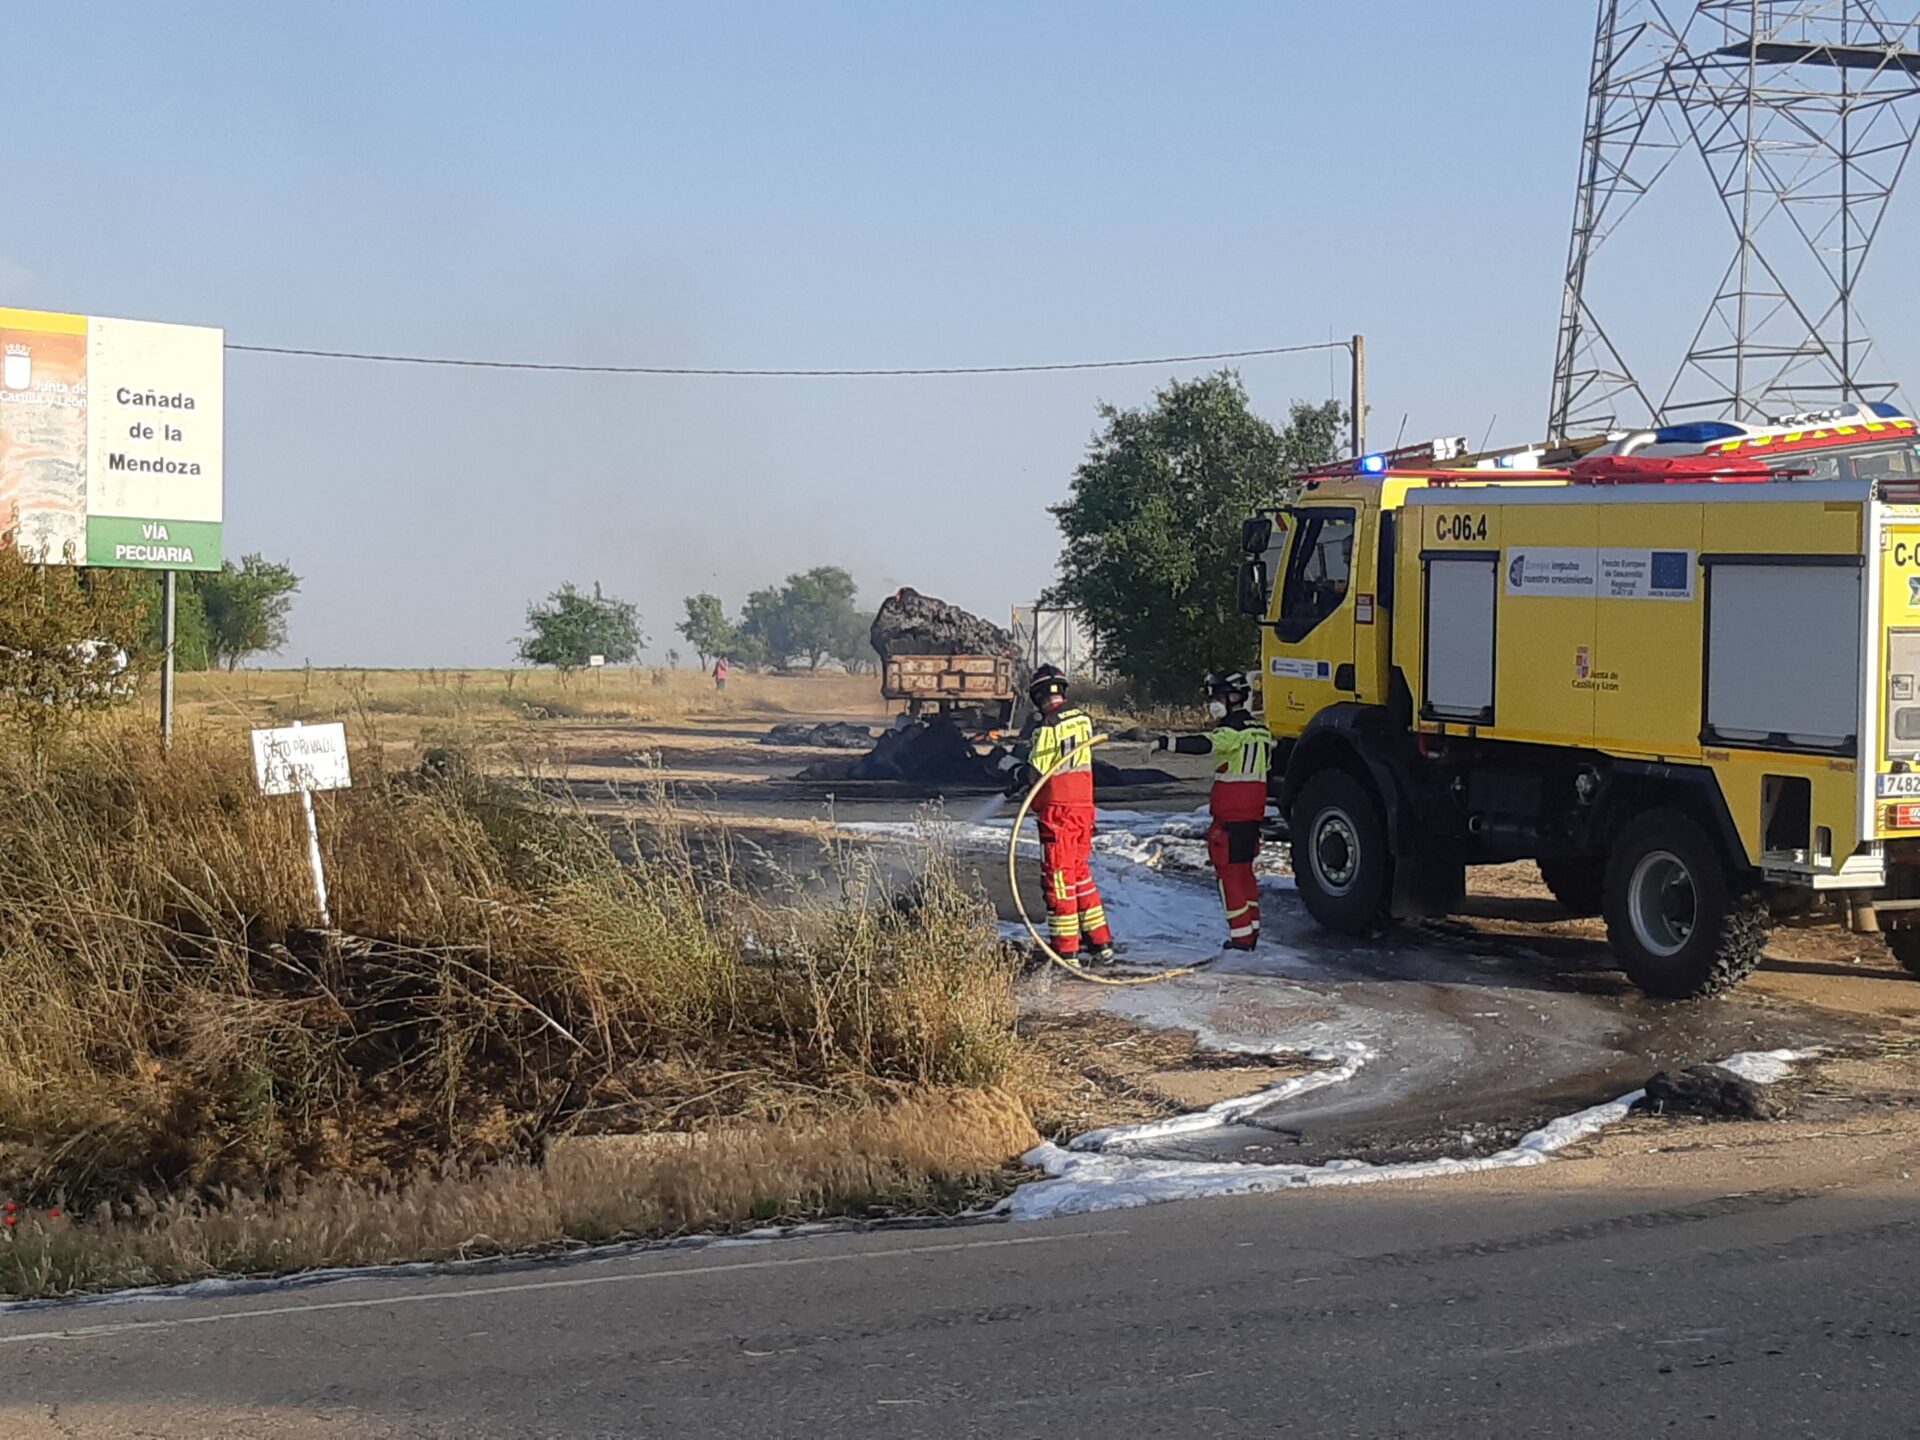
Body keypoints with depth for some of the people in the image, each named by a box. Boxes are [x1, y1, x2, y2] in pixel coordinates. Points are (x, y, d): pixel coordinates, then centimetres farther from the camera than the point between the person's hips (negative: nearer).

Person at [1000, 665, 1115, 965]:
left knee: (1058, 879, -2)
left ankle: (1066, 952, 0)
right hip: (1083, 807, 7)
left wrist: (1012, 765, 4)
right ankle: (1101, 945, 18)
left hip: (1056, 811, -7)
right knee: (1081, 875, 17)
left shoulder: (1047, 726, -16)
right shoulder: (1082, 720, 8)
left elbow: (1035, 774, -17)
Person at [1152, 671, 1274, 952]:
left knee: (1229, 870, -5)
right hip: (1253, 812, 9)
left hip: (1231, 814, -9)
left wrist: (1166, 742, -38)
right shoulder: (1259, 731, 15)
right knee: (1244, 869, 18)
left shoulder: (1234, 729, -15)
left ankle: (1241, 934, -6)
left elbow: (1204, 745, -32)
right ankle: (1252, 928, 21)